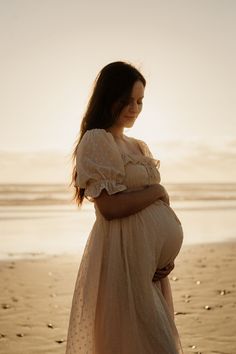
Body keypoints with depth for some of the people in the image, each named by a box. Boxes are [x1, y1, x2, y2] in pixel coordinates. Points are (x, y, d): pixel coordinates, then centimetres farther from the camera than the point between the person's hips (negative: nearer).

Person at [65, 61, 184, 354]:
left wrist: (167, 254, -2)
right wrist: (157, 191, -6)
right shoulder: (96, 140, -9)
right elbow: (109, 207, -19)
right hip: (123, 254, -8)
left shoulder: (139, 146, 15)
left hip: (153, 262, 8)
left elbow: (156, 207, 13)